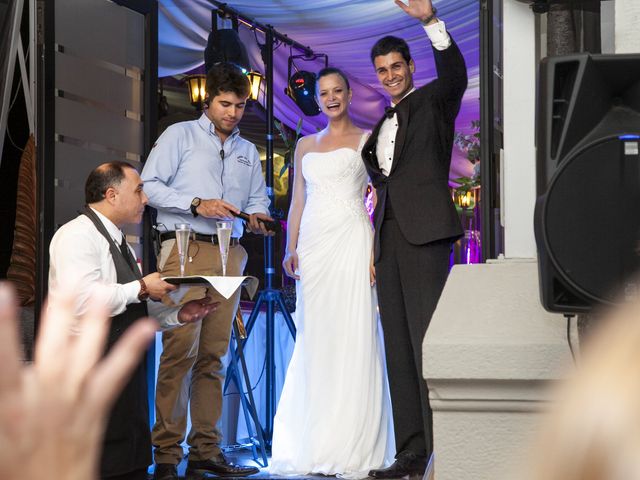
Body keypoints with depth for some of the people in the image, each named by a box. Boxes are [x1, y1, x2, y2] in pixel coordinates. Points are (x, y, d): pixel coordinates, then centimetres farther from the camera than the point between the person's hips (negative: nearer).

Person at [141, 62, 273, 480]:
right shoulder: (180, 135, 7)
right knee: (181, 347, -14)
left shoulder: (248, 152, 23)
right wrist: (197, 205, -13)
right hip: (185, 250, -5)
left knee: (214, 354, 4)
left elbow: (258, 197, 24)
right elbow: (150, 185, -1)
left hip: (230, 255, 5)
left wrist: (256, 215, 0)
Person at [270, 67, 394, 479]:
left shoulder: (368, 141, 6)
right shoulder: (305, 146, 19)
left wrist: (378, 251, -12)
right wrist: (291, 249, 4)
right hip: (312, 244, 4)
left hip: (351, 243, -4)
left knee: (353, 338, -8)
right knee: (313, 341, 1)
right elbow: (298, 201, 18)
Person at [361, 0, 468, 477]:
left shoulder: (431, 102, 4)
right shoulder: (383, 126, 24)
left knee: (428, 341, -14)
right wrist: (374, 249, 15)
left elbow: (455, 75, -18)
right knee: (399, 348, 5)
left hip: (425, 233, -8)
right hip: (389, 238, 8)